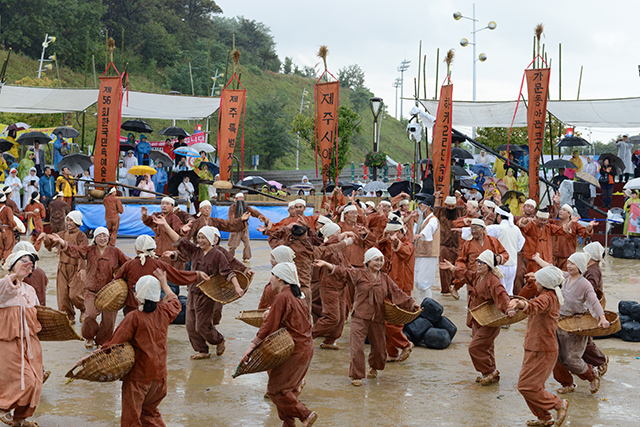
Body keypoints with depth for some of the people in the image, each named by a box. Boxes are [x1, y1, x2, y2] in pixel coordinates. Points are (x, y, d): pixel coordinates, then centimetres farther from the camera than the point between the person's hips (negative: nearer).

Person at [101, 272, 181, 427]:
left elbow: (115, 343, -17)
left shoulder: (134, 317, -16)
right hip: (159, 373, 6)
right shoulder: (164, 312, 0)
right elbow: (174, 301, 24)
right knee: (149, 412, 21)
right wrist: (163, 282, 36)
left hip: (137, 375, -6)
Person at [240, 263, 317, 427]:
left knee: (275, 389, -2)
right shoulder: (297, 295, 12)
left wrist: (251, 346, -15)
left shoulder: (282, 297, -16)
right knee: (289, 388, 16)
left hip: (294, 351, -9)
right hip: (306, 347, 9)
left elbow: (269, 326, -18)